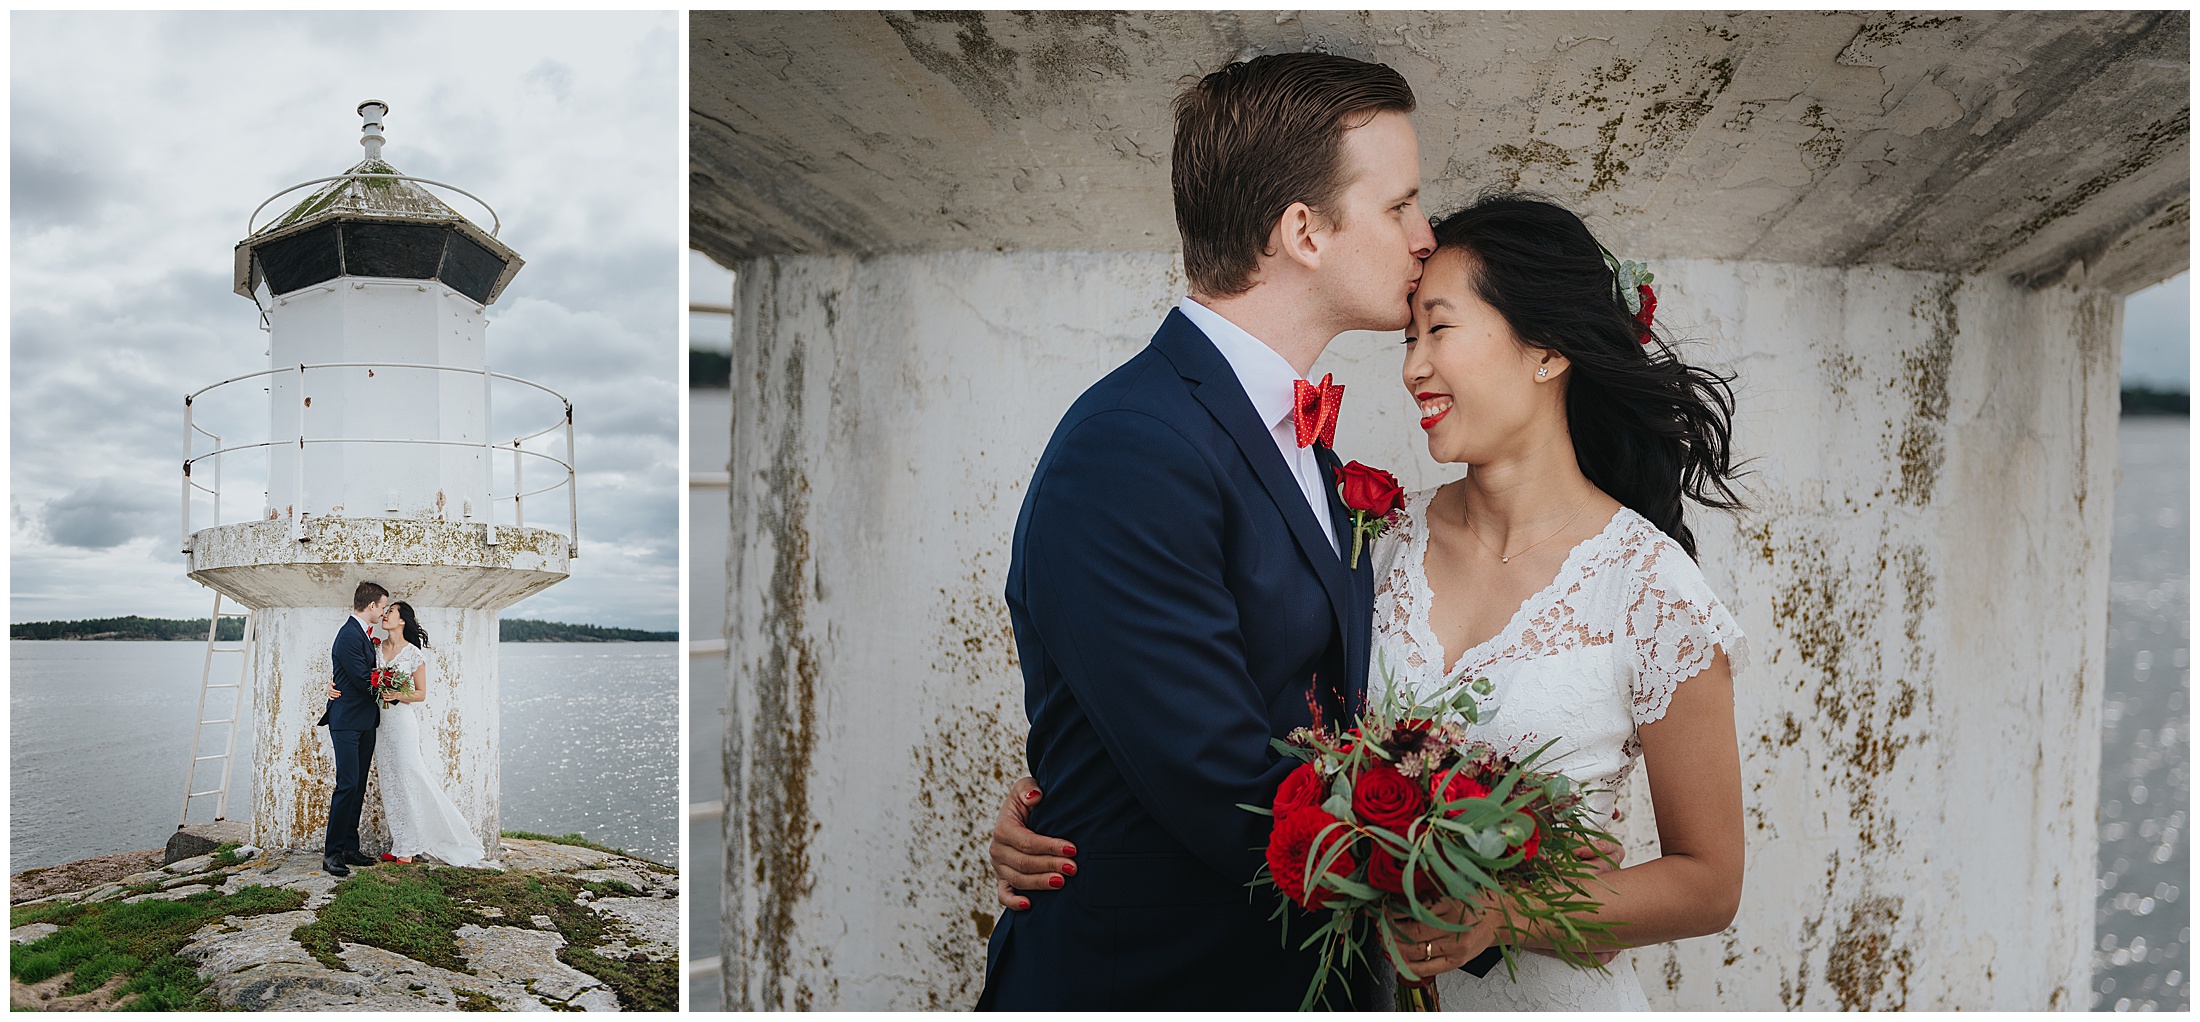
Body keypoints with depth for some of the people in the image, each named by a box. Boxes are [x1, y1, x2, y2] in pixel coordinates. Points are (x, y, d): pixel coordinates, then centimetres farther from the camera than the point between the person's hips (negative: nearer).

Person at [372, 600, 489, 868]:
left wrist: (397, 695, -17)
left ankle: (408, 847, 2)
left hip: (402, 719, -5)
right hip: (380, 720, 5)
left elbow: (421, 693, 0)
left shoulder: (414, 653, -3)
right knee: (390, 781, 6)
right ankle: (399, 844, 12)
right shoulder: (376, 647, 8)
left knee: (407, 779, -6)